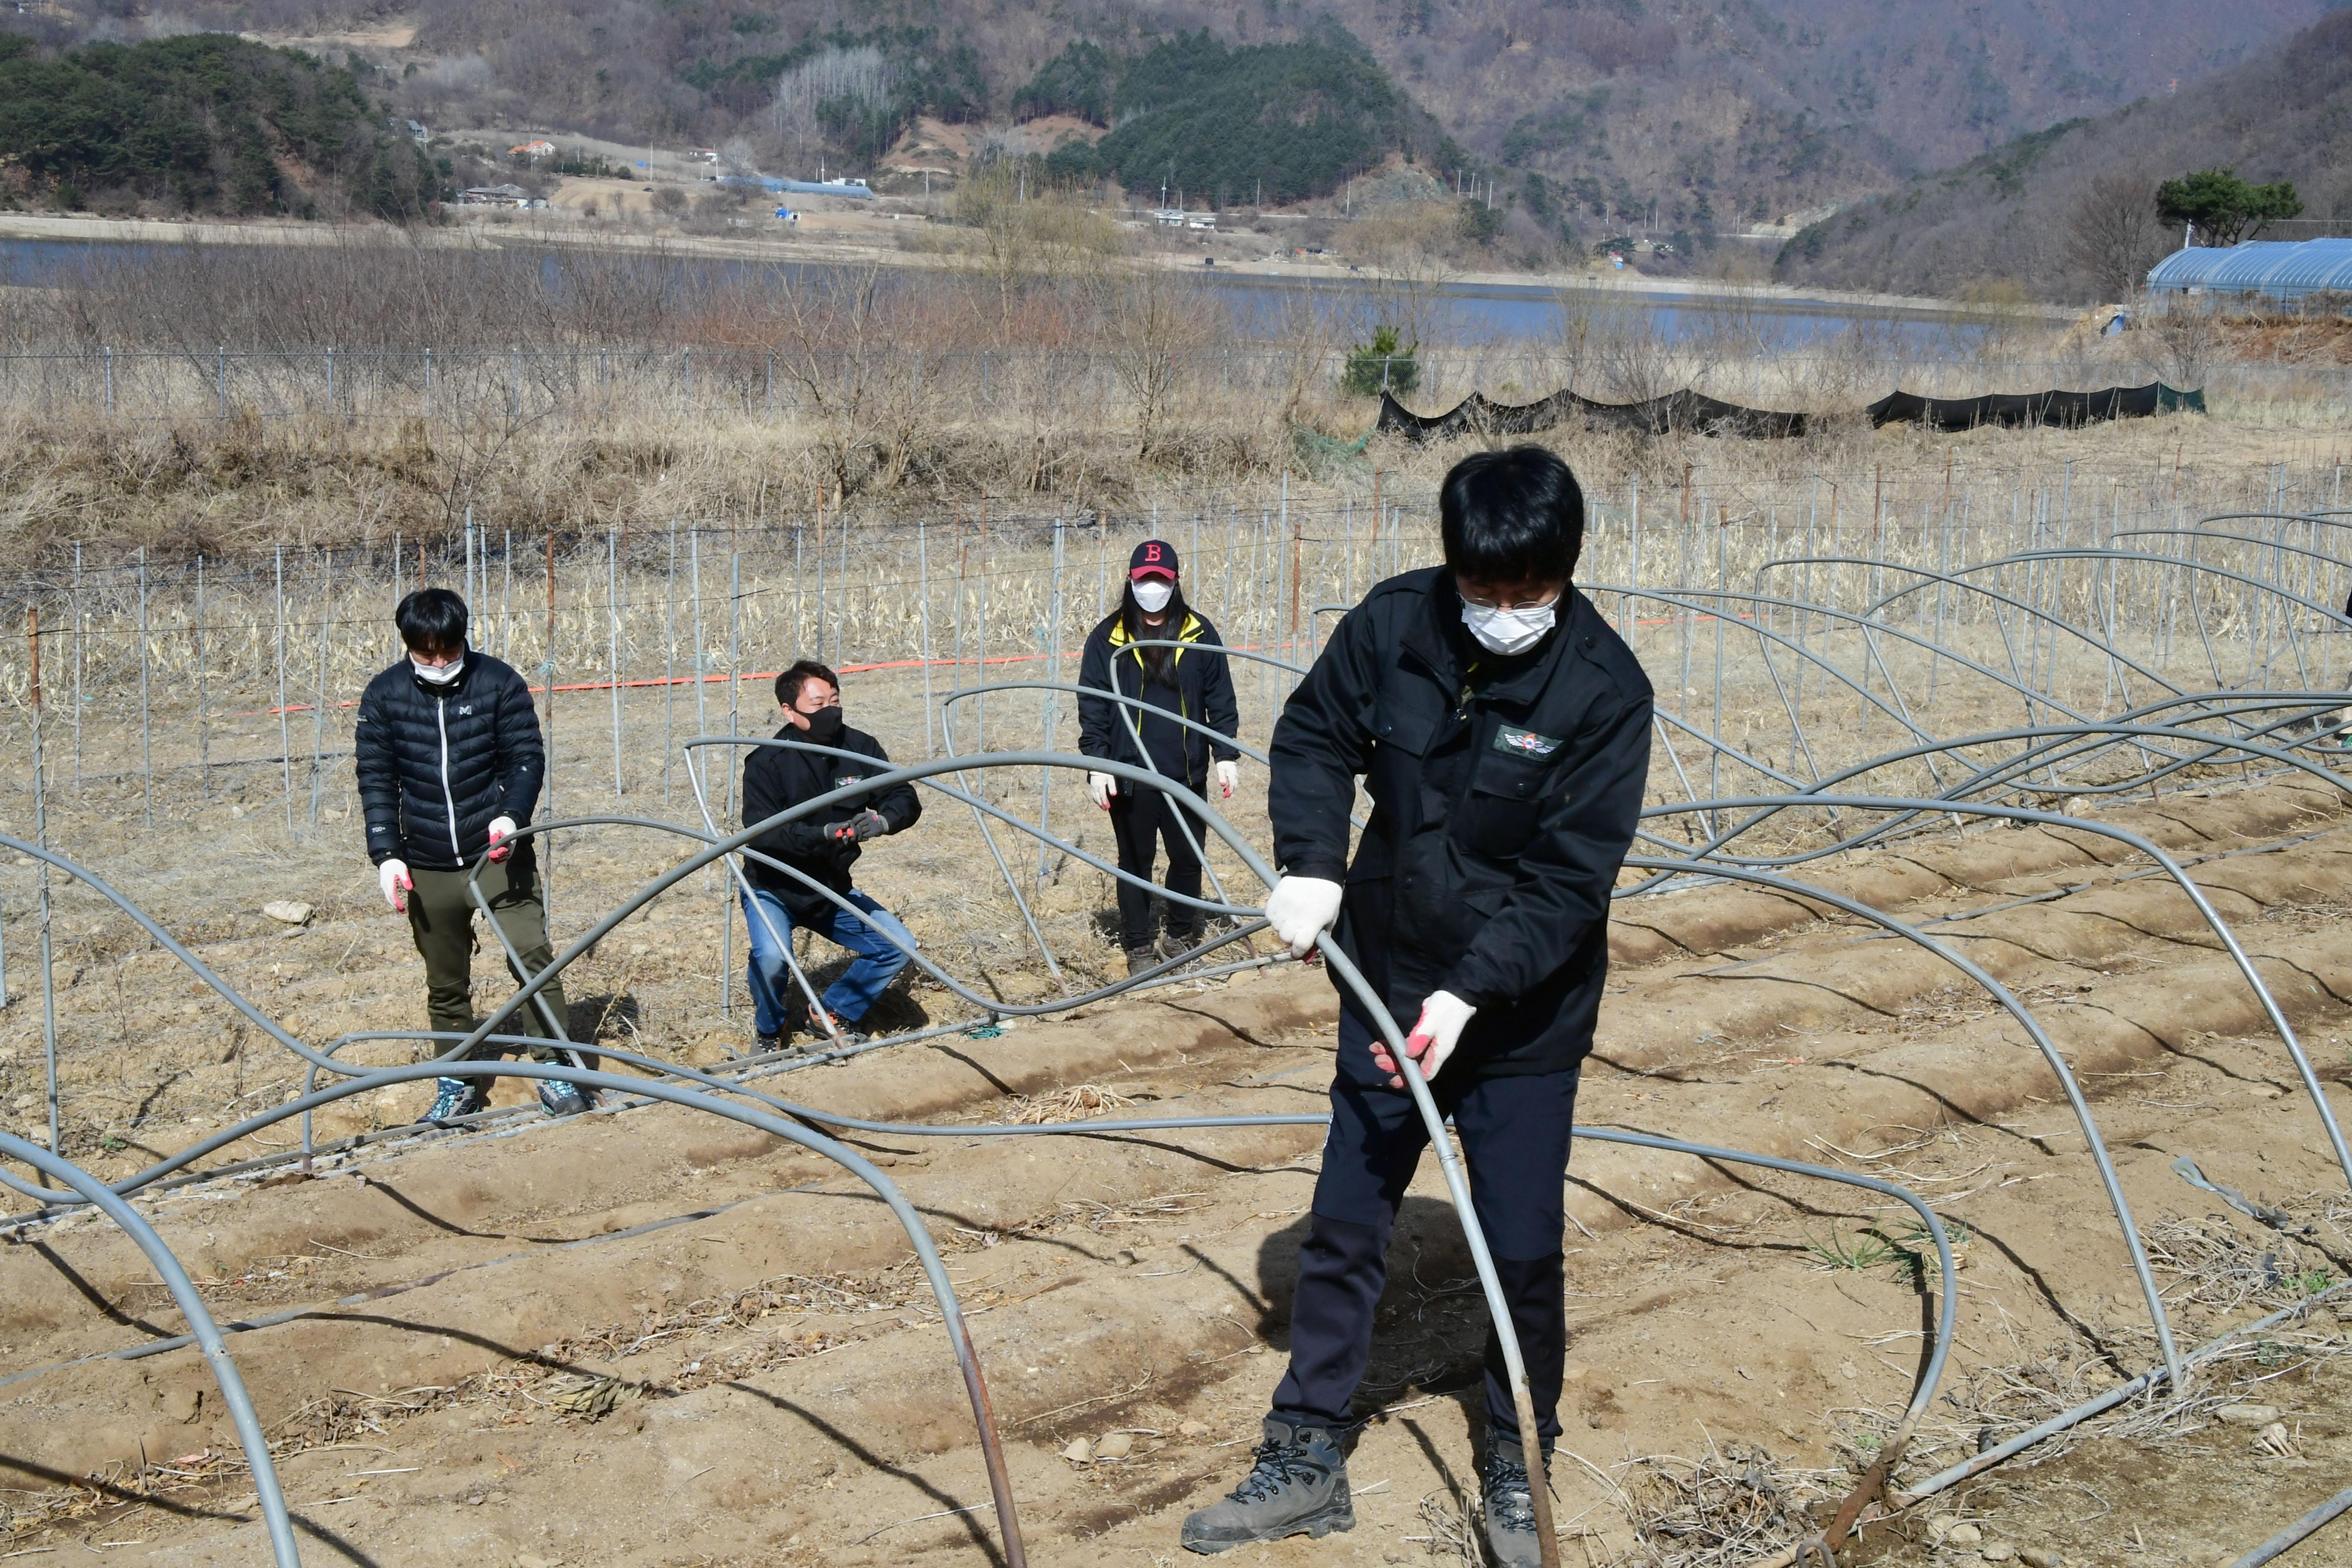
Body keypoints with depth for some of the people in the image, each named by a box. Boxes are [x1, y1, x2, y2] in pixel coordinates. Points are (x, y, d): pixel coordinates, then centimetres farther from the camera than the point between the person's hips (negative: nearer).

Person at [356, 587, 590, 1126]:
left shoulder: (499, 682, -4)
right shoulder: (384, 696, 0)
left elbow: (527, 758, -4)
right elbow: (376, 780, 1)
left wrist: (511, 816, -23)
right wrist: (387, 854, -8)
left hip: (498, 854, -2)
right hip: (428, 868, 2)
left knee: (532, 957, -10)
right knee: (445, 984, 11)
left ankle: (556, 1070, 1)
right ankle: (459, 1086, 23)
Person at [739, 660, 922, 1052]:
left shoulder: (859, 749, -7)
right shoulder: (766, 763, -18)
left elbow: (907, 801, -10)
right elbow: (759, 833, -28)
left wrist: (881, 820, -33)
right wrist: (824, 834, -42)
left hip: (832, 889, 4)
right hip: (773, 890, -4)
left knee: (899, 947, -8)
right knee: (771, 958, -31)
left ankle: (835, 1013, 16)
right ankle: (771, 1031, 2)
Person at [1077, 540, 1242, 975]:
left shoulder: (1200, 634, 3)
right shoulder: (1107, 638, -1)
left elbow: (1221, 700, 6)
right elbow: (1092, 707, -2)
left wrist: (1226, 755, -1)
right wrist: (1096, 764, -9)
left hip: (1187, 773, 1)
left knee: (1188, 858, 11)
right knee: (1135, 863, 8)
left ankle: (1182, 935, 30)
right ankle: (1138, 947, 21)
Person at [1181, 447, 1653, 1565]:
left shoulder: (1603, 689, -18)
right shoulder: (1390, 625, -10)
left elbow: (1569, 878, -19)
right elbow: (1313, 738, 5)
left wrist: (1470, 991, -28)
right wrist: (1310, 866, -10)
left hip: (1525, 1017, -3)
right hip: (1387, 994, 3)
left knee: (1524, 1254, 6)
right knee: (1342, 1233, 10)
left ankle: (1517, 1469, 29)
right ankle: (1304, 1460, 26)